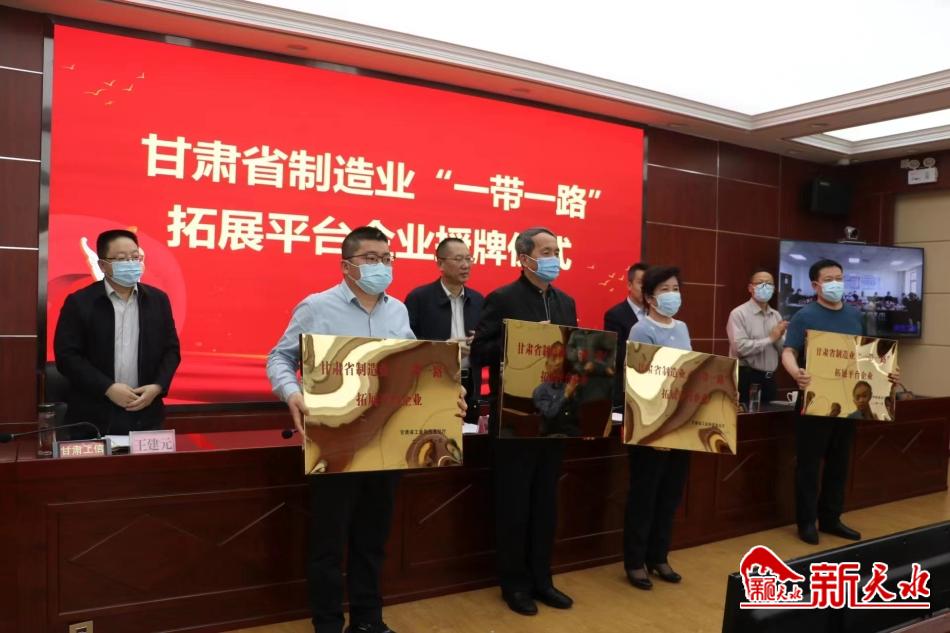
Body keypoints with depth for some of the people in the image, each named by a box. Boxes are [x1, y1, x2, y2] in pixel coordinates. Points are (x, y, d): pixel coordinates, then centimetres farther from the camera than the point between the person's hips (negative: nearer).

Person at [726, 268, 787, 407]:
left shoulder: (776, 315, 11)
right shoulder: (739, 313, -8)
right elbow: (740, 347, -20)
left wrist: (779, 337, -10)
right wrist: (770, 338, -12)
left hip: (769, 379, 6)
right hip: (747, 378, -6)